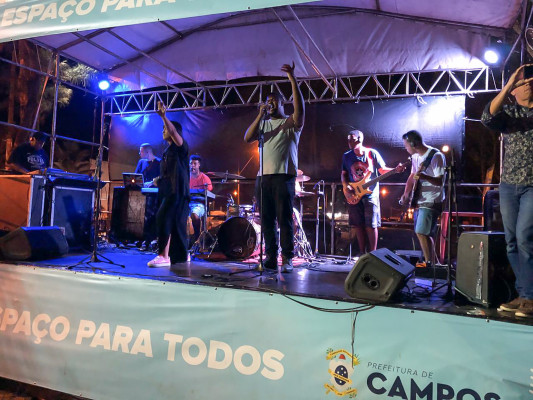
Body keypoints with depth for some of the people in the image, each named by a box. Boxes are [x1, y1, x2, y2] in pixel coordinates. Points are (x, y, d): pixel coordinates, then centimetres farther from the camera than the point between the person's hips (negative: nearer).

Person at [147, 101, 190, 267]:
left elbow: (174, 132, -24)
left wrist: (163, 116, -31)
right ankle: (182, 255, 21)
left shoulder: (180, 147, -3)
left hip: (177, 191, -9)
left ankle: (164, 256, -21)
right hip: (168, 191, 9)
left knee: (163, 218, -20)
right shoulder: (167, 151, 22)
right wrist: (159, 180, 17)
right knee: (176, 222, 11)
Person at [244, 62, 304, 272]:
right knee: (266, 220, 5)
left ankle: (287, 259, 0)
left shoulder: (291, 122, 7)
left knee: (285, 219, -6)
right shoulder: (263, 124, 20)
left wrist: (293, 80, -20)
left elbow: (300, 109, -14)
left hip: (284, 176, -5)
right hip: (263, 176, 5)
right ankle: (271, 258, 11)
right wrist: (260, 116, -5)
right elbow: (247, 138, 4)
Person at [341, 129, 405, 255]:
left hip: (370, 194, -3)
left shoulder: (372, 153, -3)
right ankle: (362, 253, 17)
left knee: (371, 225, -4)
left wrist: (395, 170, -15)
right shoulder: (347, 156, 6)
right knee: (358, 225, 5)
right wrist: (346, 186, -4)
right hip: (354, 195, 3)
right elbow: (344, 174, 12)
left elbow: (382, 170, 2)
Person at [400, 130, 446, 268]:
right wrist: (406, 194, 9)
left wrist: (423, 176, -37)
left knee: (421, 232, -16)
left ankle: (428, 263, -7)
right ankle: (431, 263, 21)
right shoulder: (415, 157, 11)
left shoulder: (436, 156, -14)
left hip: (431, 202, -8)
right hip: (419, 202, 8)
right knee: (426, 234, 12)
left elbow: (439, 182, -20)